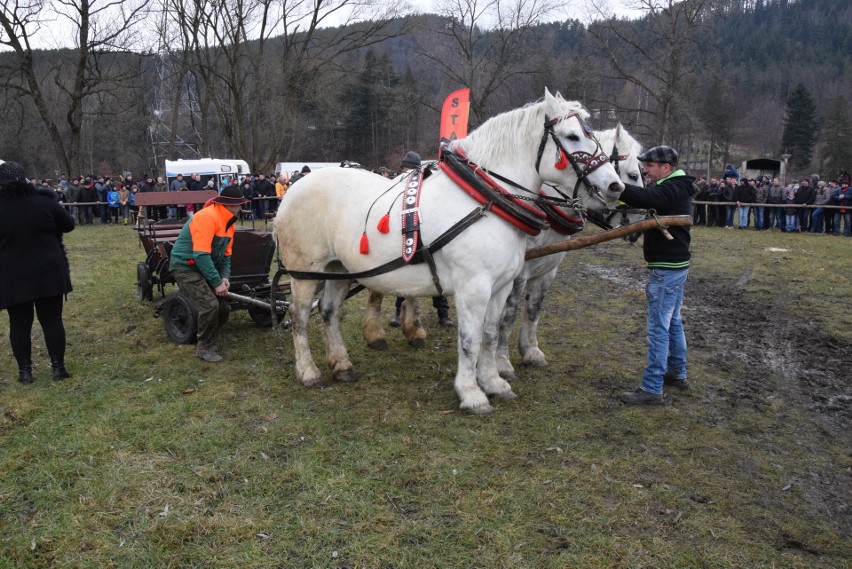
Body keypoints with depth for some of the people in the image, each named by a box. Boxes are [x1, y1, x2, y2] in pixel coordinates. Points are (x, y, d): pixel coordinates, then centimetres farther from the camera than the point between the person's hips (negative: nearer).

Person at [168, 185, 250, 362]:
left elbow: (225, 254, 10)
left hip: (205, 266, 9)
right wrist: (217, 282, -25)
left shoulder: (229, 221, 7)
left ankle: (210, 340, 25)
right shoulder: (207, 217, -23)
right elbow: (201, 255, -28)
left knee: (223, 305, 4)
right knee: (210, 304, -21)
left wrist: (225, 277, -7)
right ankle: (205, 348, -4)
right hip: (185, 267, -9)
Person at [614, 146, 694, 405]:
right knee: (673, 321, 21)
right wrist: (651, 242, 10)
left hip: (666, 269, -11)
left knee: (658, 328, -8)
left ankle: (652, 389, -4)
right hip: (676, 265, 11)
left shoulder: (672, 190, -20)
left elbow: (643, 197, -37)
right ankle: (677, 373, 34)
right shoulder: (679, 189, 14)